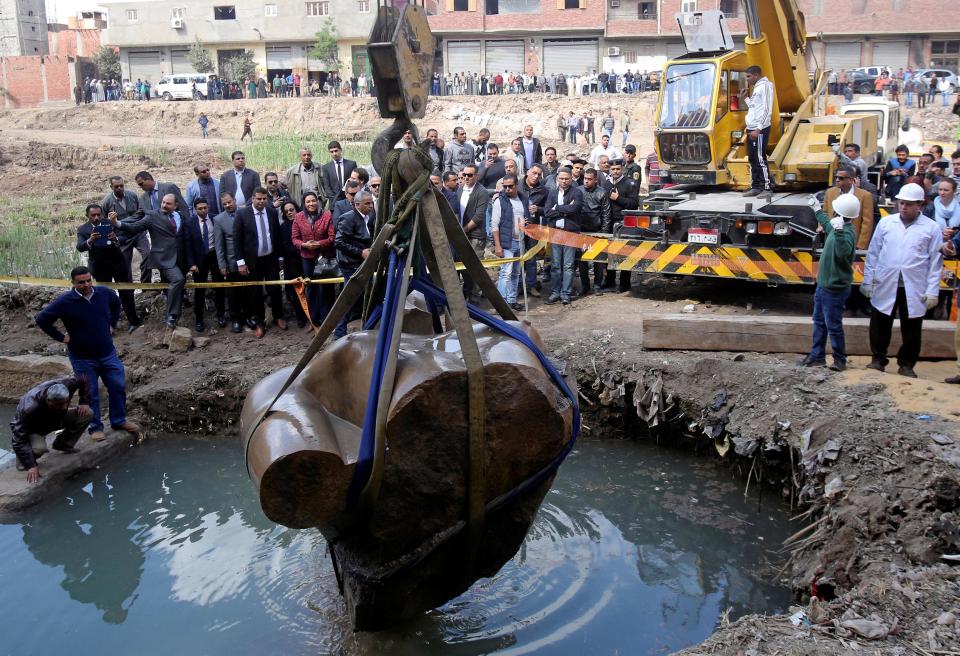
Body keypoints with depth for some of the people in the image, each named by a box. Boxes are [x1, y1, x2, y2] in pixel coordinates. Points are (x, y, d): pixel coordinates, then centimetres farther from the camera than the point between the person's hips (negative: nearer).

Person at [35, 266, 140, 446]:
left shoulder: (104, 293, -6)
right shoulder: (65, 301, -16)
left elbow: (116, 303, 18)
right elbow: (41, 319, -10)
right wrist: (61, 337, -10)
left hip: (108, 354, 3)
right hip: (82, 358, -3)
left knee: (119, 388, 7)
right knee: (90, 395, 6)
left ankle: (119, 421, 26)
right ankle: (96, 427, 21)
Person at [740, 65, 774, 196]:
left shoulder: (765, 86, -9)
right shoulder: (757, 87, 19)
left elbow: (766, 110, -17)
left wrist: (758, 129, -22)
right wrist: (745, 98, 15)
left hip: (760, 129, -10)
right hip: (752, 129, 10)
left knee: (760, 159, -9)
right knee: (753, 159, 11)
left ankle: (767, 188, -6)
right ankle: (755, 187, 16)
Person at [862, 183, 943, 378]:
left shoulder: (931, 228, -1)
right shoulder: (885, 223, 4)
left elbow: (935, 262, -1)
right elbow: (873, 253, 8)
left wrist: (932, 291, -5)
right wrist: (867, 281, 6)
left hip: (914, 289, -1)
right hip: (885, 286, 1)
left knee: (911, 331, 7)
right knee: (880, 326, 8)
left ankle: (907, 365, 22)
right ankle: (878, 360, 24)